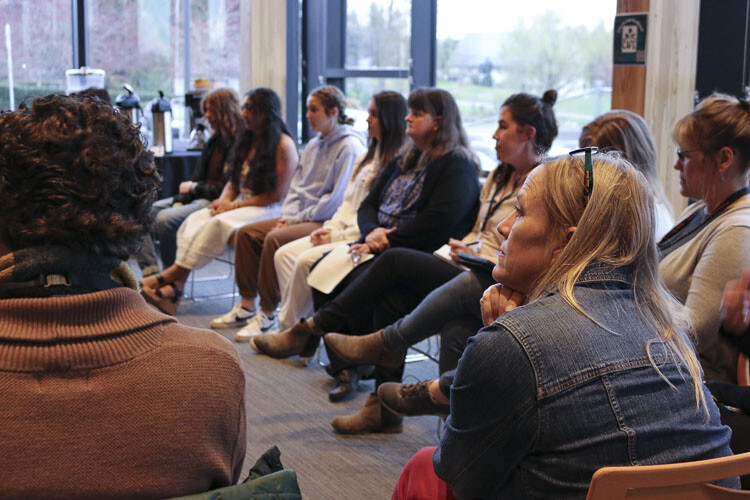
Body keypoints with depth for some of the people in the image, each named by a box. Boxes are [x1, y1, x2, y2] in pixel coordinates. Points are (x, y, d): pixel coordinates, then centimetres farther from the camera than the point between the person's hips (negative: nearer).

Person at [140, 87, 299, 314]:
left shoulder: (284, 145, -8)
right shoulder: (248, 140, 17)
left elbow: (278, 194, -13)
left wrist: (235, 205, -13)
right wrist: (224, 200, -2)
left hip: (268, 210, -7)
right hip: (240, 204, 7)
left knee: (218, 224, -30)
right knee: (195, 220, -18)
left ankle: (171, 275, -23)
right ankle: (175, 286, -31)